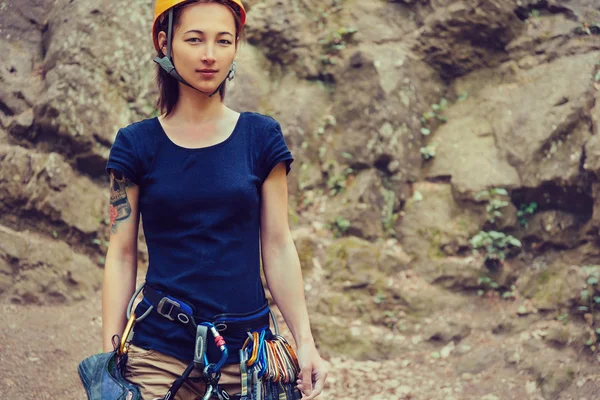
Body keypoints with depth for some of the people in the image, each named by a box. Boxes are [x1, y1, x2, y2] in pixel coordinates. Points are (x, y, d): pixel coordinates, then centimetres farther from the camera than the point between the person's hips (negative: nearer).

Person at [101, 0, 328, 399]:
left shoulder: (261, 135, 2)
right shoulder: (137, 143, 0)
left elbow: (278, 247, 2)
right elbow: (121, 256, 0)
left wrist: (305, 342, -3)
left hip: (246, 354, 1)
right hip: (158, 355, 0)